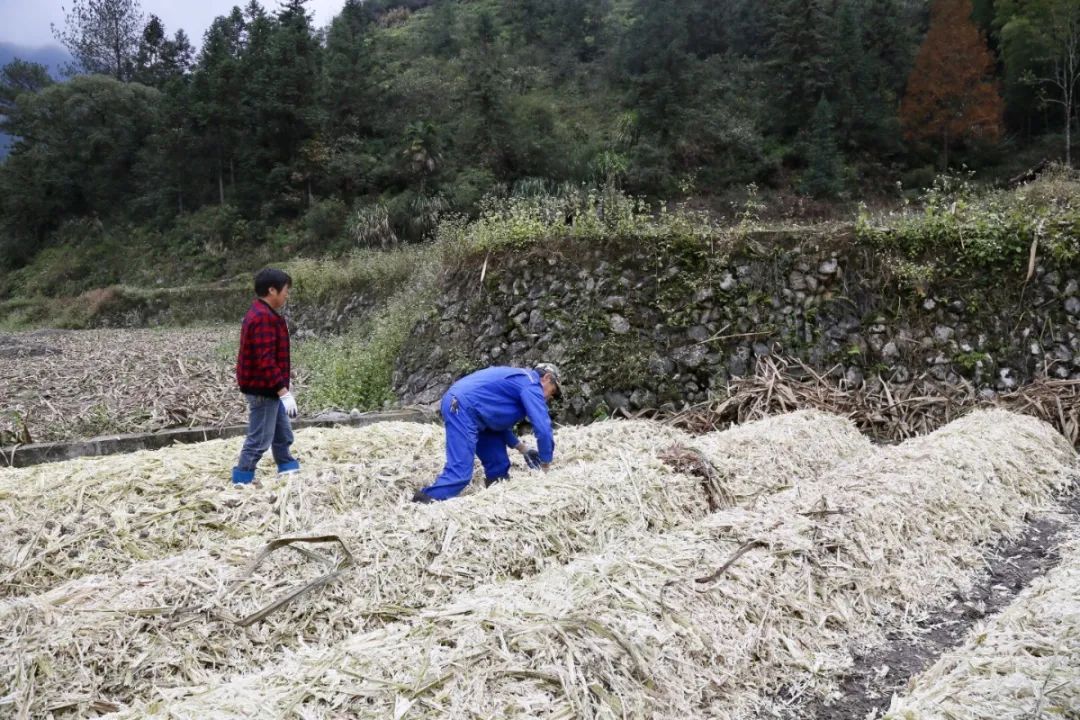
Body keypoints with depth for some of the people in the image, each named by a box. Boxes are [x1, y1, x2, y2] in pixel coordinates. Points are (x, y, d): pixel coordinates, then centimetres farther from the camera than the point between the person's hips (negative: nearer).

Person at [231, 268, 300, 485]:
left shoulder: (264, 314, 13)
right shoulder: (264, 318, -22)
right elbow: (266, 361, -28)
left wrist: (282, 389, 23)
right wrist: (284, 392, -28)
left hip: (268, 389, 11)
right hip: (263, 390, -11)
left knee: (283, 435, 18)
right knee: (259, 440, -2)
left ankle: (290, 471, 28)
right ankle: (242, 481, 6)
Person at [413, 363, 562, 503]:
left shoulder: (517, 381, 27)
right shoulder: (531, 385, -2)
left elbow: (500, 423, 31)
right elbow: (543, 428, -9)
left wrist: (524, 449, 25)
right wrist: (545, 465, 4)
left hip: (458, 406, 11)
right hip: (462, 409, -11)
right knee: (460, 472, -17)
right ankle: (422, 504, -19)